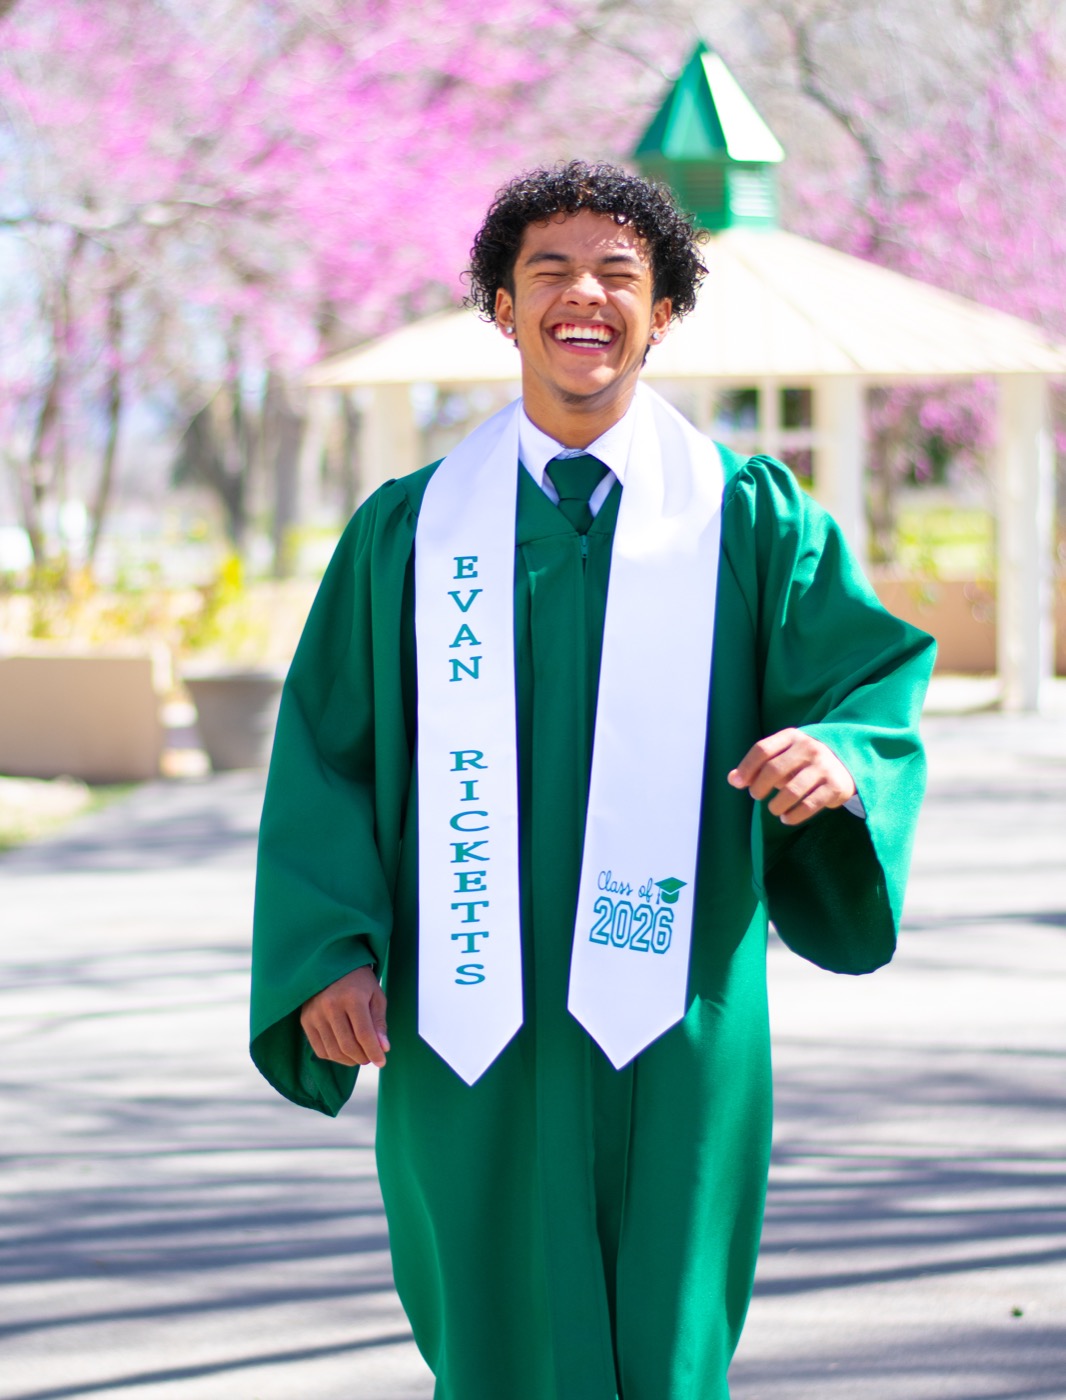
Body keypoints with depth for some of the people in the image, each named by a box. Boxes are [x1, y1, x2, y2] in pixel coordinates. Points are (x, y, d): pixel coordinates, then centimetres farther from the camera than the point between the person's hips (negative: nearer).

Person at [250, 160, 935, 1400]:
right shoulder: (411, 530, 7)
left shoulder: (749, 519, 5)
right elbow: (327, 755, 6)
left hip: (670, 1027, 0)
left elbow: (878, 680, -3)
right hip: (475, 1030, 1)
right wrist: (330, 956, -6)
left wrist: (839, 760, -26)